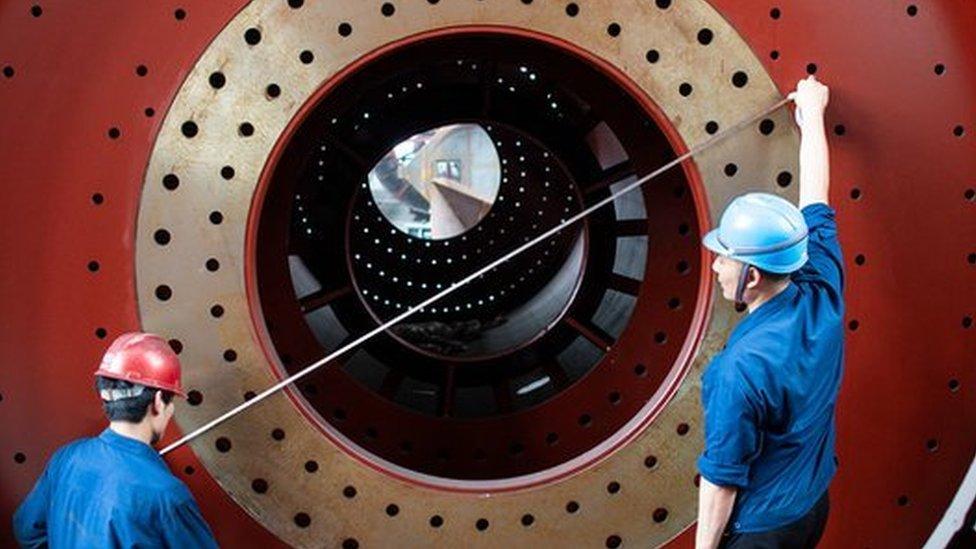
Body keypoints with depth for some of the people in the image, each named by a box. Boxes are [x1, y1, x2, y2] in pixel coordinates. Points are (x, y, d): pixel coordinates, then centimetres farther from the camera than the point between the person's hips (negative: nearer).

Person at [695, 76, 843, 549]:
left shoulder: (741, 368, -32)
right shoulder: (823, 295, -12)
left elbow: (722, 478, -24)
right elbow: (815, 201, 3)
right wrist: (812, 113, 17)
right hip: (815, 508, 7)